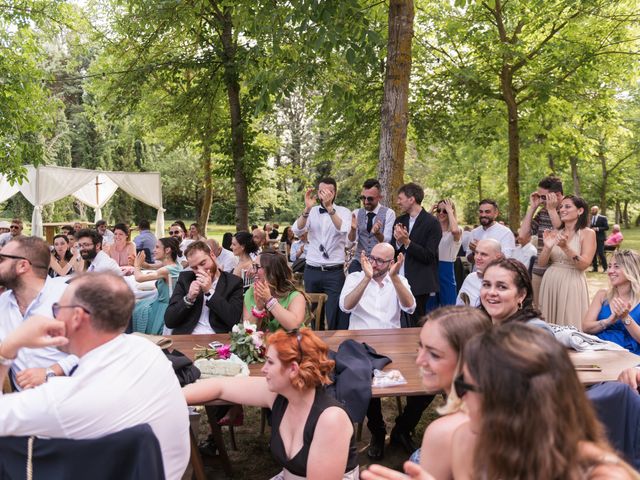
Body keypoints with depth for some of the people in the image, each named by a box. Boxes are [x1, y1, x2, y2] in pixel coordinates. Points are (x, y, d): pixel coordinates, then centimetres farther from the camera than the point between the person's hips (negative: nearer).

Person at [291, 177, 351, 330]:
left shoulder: (343, 212, 1)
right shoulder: (311, 212, 7)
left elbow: (343, 229, -19)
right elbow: (297, 230, -9)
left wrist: (329, 207, -29)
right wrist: (307, 208, -22)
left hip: (335, 272, -2)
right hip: (312, 271, 3)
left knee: (335, 318, -7)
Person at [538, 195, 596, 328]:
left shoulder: (588, 233, -3)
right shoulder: (554, 233, 8)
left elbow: (584, 265, -13)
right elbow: (541, 263, 4)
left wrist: (565, 247, -25)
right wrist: (548, 247, -14)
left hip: (571, 284, -4)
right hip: (550, 282, 4)